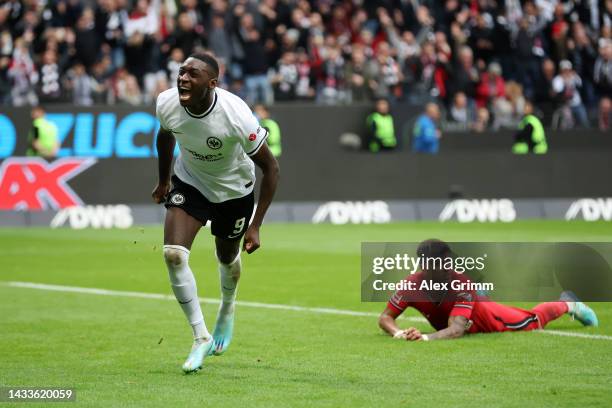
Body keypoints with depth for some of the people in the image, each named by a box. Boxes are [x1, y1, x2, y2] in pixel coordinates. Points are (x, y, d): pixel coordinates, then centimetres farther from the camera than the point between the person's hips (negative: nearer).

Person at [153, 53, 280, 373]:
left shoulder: (236, 116, -35)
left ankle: (227, 311, 54)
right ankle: (201, 337, -6)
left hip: (234, 190, -2)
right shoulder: (166, 104, -23)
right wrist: (163, 180, 18)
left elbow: (270, 167, -22)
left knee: (227, 257, 18)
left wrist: (255, 226, -23)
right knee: (173, 254, -18)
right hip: (189, 182, 2)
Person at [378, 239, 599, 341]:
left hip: (480, 315, -3)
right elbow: (385, 318, -29)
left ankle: (568, 304, 42)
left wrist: (427, 338, -68)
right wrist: (399, 333, -52)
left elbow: (458, 328, -52)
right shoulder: (412, 284, -35)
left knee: (532, 321, 15)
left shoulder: (460, 282, -42)